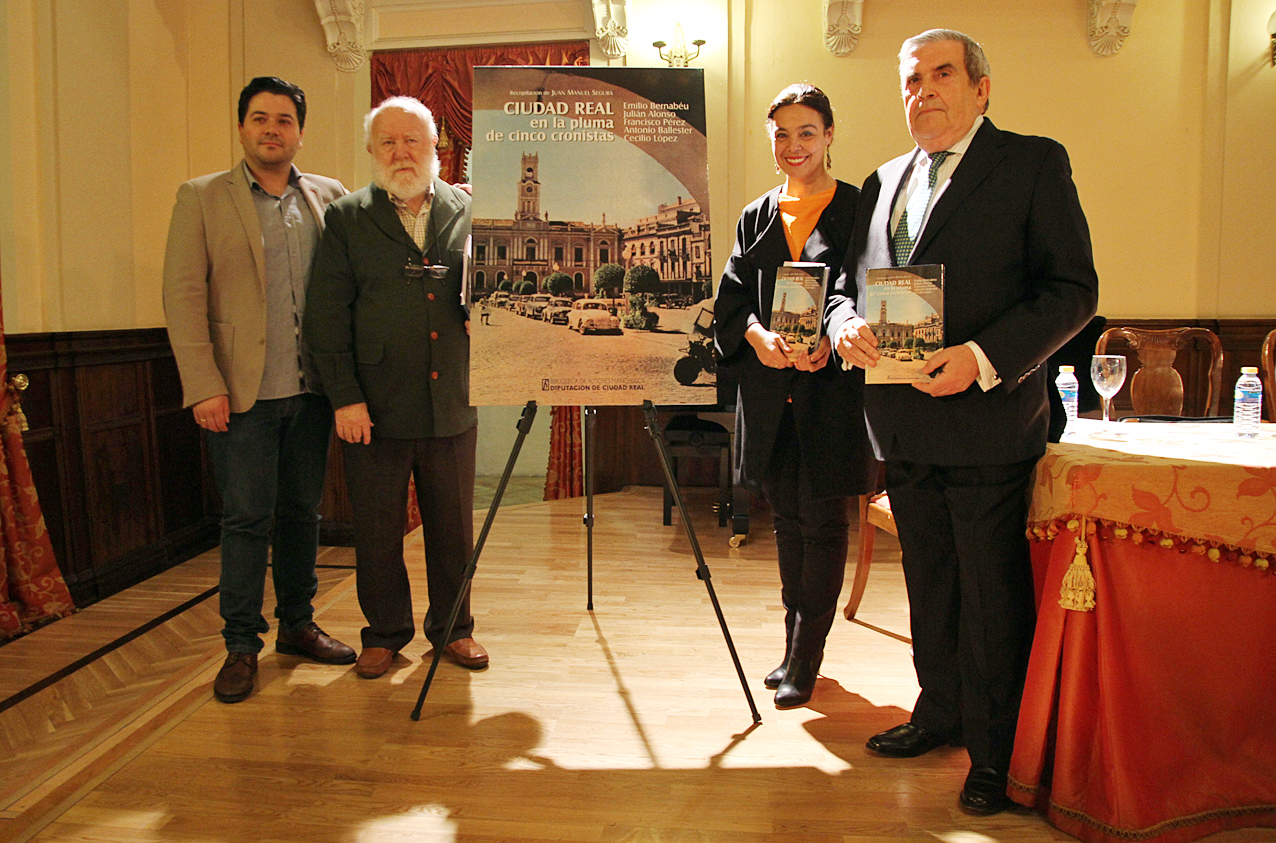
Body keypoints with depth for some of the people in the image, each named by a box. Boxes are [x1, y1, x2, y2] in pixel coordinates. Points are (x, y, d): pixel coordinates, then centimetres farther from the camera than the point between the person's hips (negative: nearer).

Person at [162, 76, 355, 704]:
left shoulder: (328, 197, 10)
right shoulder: (201, 198, 1)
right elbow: (182, 295, -4)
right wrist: (203, 386, -11)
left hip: (311, 389, 3)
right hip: (243, 392, -3)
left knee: (302, 512, 12)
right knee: (247, 519, 0)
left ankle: (298, 626, 26)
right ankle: (241, 646, 14)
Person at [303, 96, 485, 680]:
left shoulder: (471, 212, 7)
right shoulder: (346, 218, 3)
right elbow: (326, 317, -1)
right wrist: (345, 397, -8)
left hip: (452, 407, 1)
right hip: (374, 411, -1)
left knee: (453, 529, 11)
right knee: (377, 533, 9)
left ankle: (453, 628, 30)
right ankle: (385, 632, 28)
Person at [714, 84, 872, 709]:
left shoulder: (859, 210, 0)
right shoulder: (756, 217, 13)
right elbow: (731, 295, 7)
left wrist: (831, 342, -21)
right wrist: (757, 334, -14)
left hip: (832, 390, -4)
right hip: (769, 392, 4)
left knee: (822, 521, 0)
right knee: (787, 519, 13)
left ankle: (804, 659, 12)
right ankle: (796, 649, 26)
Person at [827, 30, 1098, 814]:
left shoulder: (1034, 163, -2)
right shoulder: (885, 180, 16)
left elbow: (1073, 289, -8)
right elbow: (848, 282, 17)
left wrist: (982, 358, -21)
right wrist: (847, 326, -7)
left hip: (987, 424, -6)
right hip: (904, 427, 6)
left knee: (993, 597, 2)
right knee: (929, 584, 19)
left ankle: (996, 751, 19)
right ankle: (941, 712, 37)